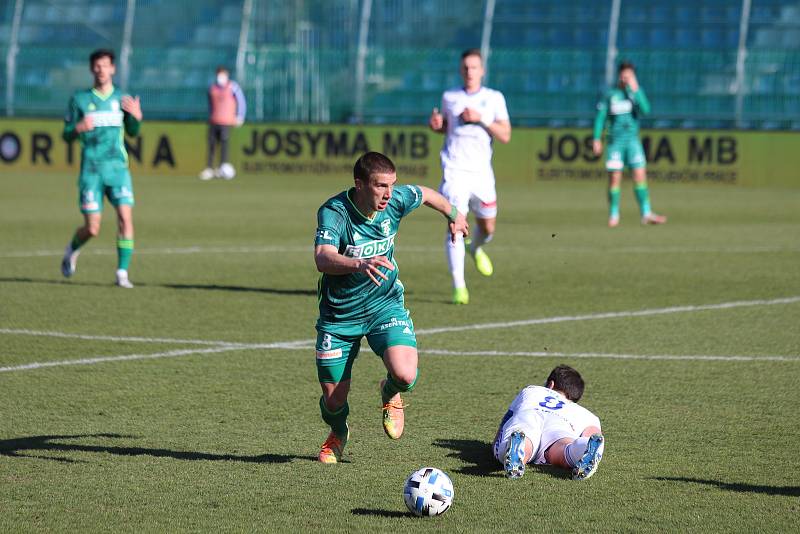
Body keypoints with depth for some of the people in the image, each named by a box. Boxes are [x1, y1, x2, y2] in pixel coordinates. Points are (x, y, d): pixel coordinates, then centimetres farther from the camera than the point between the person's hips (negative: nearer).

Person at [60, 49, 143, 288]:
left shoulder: (122, 99, 8)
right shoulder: (80, 99, 2)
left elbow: (132, 132, 18)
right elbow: (67, 135, 6)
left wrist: (136, 117, -4)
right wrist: (78, 128, -16)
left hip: (118, 168, 2)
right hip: (91, 169, -1)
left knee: (125, 217, -15)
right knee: (92, 228, -2)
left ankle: (122, 273, -7)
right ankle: (72, 251, 31)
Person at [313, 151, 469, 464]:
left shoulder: (396, 200, -13)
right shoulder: (333, 212, -25)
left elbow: (426, 195, 11)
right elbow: (323, 259, -42)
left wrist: (454, 216, 29)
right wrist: (359, 265, -60)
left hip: (385, 305, 2)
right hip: (339, 314, -2)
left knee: (405, 375, -23)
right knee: (333, 399, 3)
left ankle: (390, 394, 16)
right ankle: (338, 434, 42)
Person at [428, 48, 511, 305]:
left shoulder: (494, 98, 2)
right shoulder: (449, 97, 6)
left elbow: (505, 136, -4)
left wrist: (480, 119, -16)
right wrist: (436, 124, 0)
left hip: (481, 172, 1)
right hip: (455, 170, -1)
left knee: (488, 228, 12)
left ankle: (476, 249, 49)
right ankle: (459, 287, -13)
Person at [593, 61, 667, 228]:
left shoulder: (637, 92, 5)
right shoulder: (610, 95, 1)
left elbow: (645, 110, -12)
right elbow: (600, 117, 5)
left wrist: (635, 90, -15)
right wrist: (597, 139, 0)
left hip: (633, 140, 1)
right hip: (615, 140, -1)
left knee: (640, 176, -7)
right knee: (615, 178, -1)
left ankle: (646, 214, -7)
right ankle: (613, 215, 9)